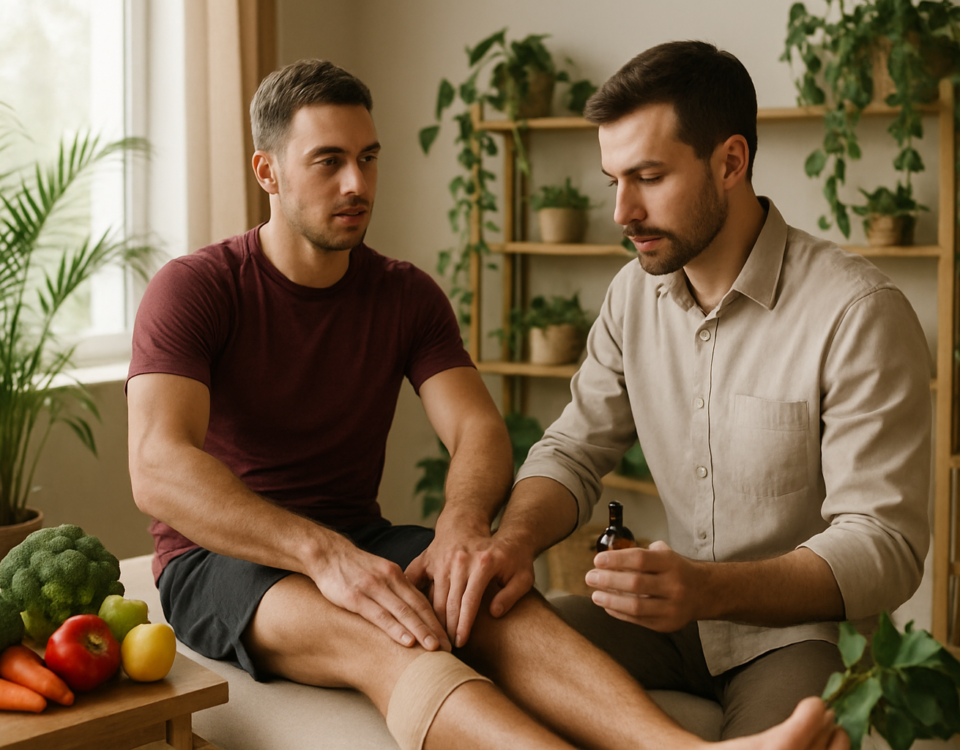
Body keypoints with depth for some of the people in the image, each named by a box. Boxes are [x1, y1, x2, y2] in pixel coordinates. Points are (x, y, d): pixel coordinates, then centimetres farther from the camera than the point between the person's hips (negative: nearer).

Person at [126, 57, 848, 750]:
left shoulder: (407, 295, 7)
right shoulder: (193, 289, -9)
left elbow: (479, 429, -7)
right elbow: (159, 468, -24)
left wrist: (463, 522, -32)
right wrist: (324, 553, -39)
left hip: (356, 537, 5)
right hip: (221, 559, -5)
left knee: (499, 603, -29)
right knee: (383, 637, -38)